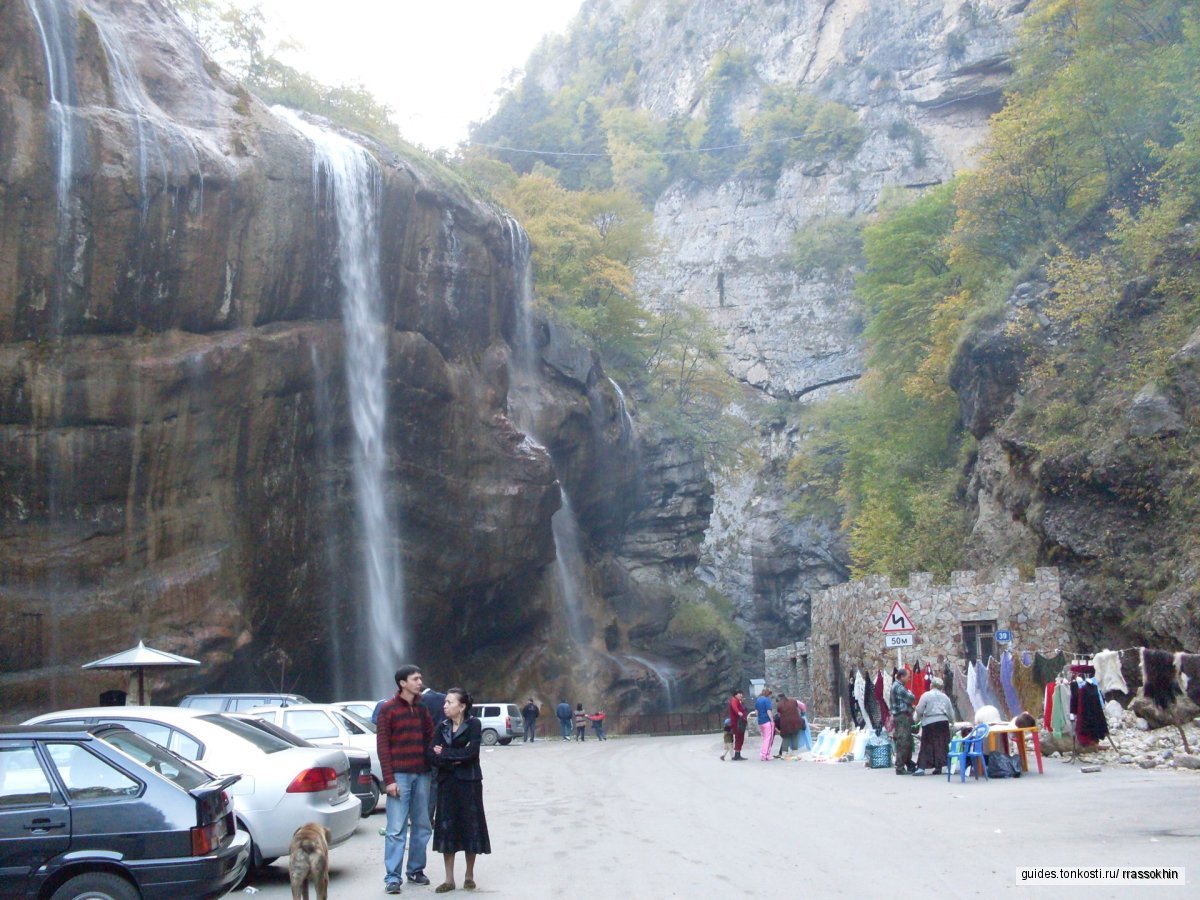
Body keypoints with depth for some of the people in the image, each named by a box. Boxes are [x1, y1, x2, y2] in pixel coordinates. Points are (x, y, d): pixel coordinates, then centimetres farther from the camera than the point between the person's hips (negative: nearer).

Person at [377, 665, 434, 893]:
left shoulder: (422, 708, 12)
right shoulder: (388, 709, -2)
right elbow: (382, 746, -5)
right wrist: (389, 779, -12)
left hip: (422, 774, 5)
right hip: (400, 775, -5)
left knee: (422, 825, 9)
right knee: (396, 829, -5)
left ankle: (416, 870, 20)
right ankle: (392, 877, -1)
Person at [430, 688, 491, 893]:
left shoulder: (473, 724, -6)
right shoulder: (443, 726, 7)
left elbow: (471, 752, -17)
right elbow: (432, 754, -2)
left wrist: (444, 753, -9)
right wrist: (455, 759, -17)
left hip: (469, 782, -4)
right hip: (447, 782, 4)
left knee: (470, 827, 3)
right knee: (446, 828, 3)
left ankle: (469, 876, 17)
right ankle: (449, 879, 11)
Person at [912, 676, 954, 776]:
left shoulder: (926, 695, -3)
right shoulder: (945, 697, 11)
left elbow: (919, 710, -3)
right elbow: (951, 714, 13)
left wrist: (916, 718, 17)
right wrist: (949, 720, 32)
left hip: (929, 723, -3)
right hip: (943, 722, 4)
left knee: (926, 746, -1)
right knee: (941, 745, 10)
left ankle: (921, 767, -8)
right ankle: (938, 767, 10)